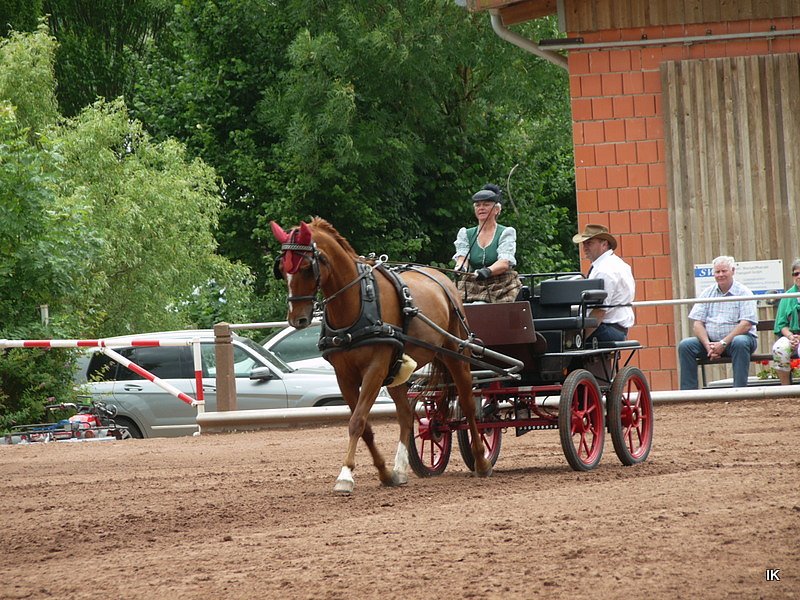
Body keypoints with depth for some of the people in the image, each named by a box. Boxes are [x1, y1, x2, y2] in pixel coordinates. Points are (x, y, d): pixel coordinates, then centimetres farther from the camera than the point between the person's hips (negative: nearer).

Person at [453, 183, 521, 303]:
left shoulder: (506, 233, 4)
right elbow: (462, 257, -1)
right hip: (472, 287, 2)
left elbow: (505, 262, -12)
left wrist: (487, 271, -33)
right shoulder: (466, 234, 15)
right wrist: (460, 268, -27)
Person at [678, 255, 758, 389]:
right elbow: (697, 324, 4)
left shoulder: (743, 293, -2)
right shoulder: (707, 293, 11)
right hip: (711, 340, 4)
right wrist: (708, 345, -14)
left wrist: (723, 343, -21)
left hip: (734, 339, -4)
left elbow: (746, 324, -13)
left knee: (740, 343, -37)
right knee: (685, 345, -18)